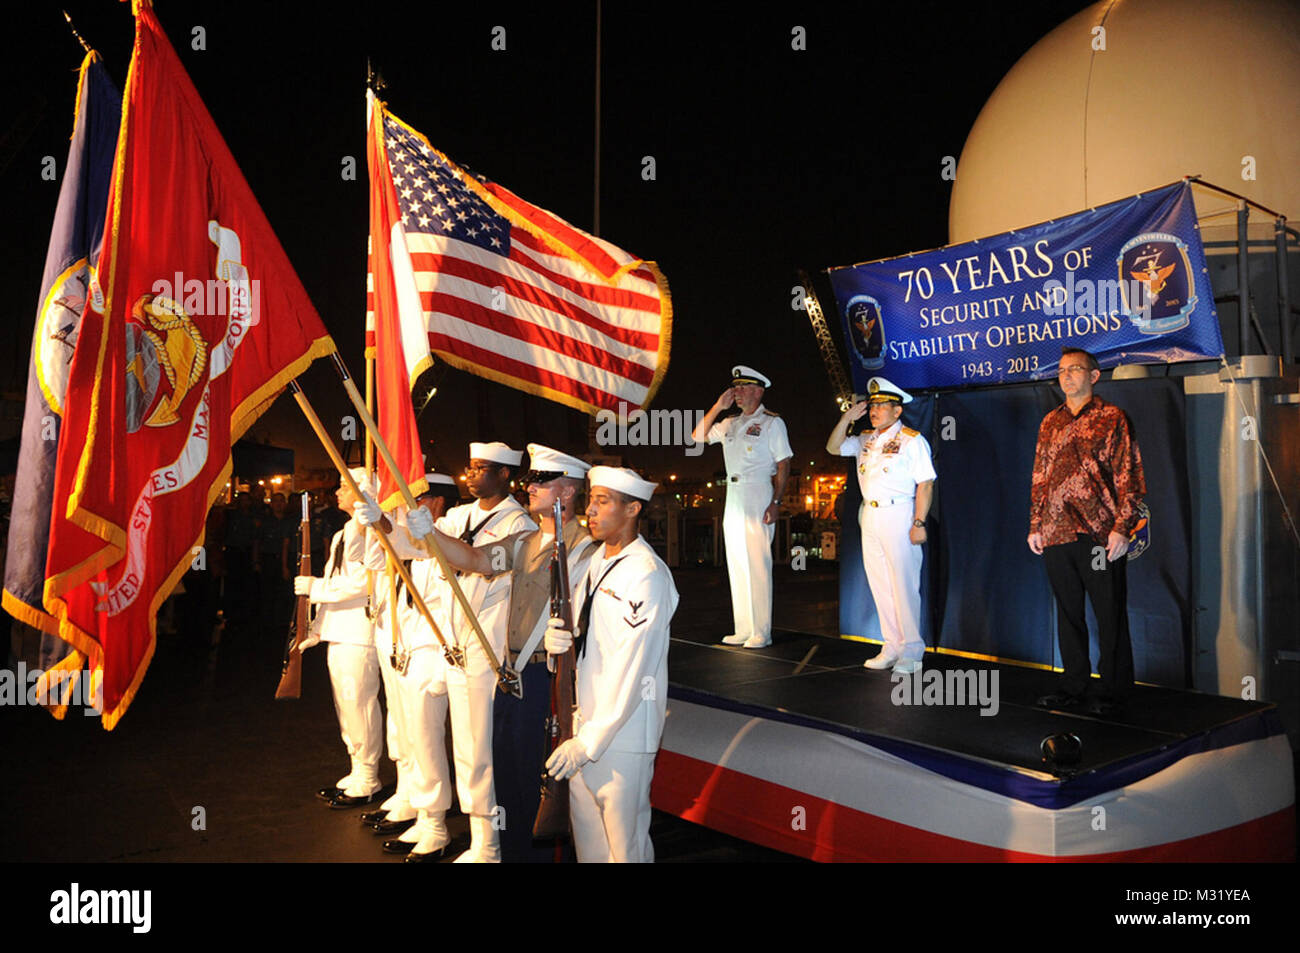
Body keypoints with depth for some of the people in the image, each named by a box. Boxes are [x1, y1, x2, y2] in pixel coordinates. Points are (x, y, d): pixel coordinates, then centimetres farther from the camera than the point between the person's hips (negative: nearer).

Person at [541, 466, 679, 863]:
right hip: (586, 719, 8)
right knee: (585, 832, 17)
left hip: (623, 730, -8)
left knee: (625, 843, 4)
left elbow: (629, 670, -20)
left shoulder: (646, 574, -17)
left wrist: (589, 740, -18)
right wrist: (560, 639, -7)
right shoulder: (595, 562, 11)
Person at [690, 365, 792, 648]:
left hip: (758, 497, -7)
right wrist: (718, 406, 10)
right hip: (733, 498, 7)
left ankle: (761, 632, -4)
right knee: (736, 564, 8)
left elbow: (783, 465, -6)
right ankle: (743, 630, 14)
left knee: (758, 564, -8)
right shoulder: (730, 424, 18)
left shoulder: (771, 422, -1)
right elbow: (697, 437, 18)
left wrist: (776, 502, -14)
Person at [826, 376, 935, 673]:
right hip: (869, 516, 7)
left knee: (904, 585, -4)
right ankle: (892, 647, 17)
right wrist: (846, 419, 6)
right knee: (879, 585, 9)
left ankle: (912, 651, 5)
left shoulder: (911, 440, -6)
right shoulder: (865, 440, 14)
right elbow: (833, 447, 20)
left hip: (898, 516, -7)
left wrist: (919, 523, -15)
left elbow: (925, 484, -9)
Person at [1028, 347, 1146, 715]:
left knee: (1109, 613, 1)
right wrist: (1035, 526, 13)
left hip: (1099, 534, -5)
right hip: (1056, 533, 5)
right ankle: (1074, 685, 21)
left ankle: (1113, 689, 12)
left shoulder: (1112, 418, 0)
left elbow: (1128, 477, -3)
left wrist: (1121, 528, -11)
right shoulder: (1050, 422, 15)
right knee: (1068, 612, 11)